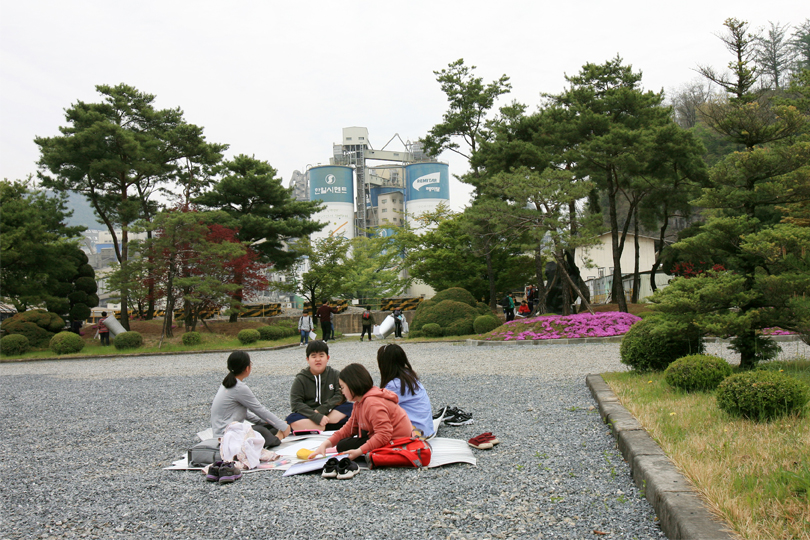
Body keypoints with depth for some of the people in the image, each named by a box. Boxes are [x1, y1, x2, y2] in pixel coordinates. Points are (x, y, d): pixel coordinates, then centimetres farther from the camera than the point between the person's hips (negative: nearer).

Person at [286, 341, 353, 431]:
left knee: (350, 407, -25)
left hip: (331, 413, 2)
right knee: (292, 419, -31)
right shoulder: (300, 379, 0)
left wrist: (321, 410, -17)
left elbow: (341, 396, -5)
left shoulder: (335, 374, 5)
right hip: (309, 415, -2)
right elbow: (296, 404, -10)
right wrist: (317, 417, -24)